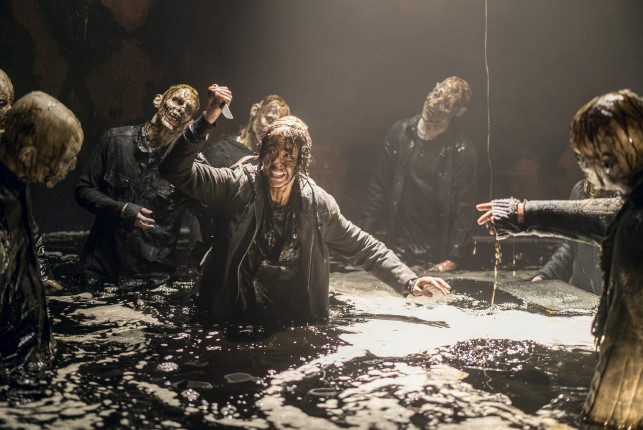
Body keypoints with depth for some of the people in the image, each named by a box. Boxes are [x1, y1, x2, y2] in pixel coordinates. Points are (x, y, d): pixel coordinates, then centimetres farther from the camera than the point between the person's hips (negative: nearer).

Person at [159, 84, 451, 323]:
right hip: (233, 323, -1)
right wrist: (207, 120, -25)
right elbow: (176, 171, -14)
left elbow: (364, 248, 6)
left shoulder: (318, 204, -3)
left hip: (296, 327, 2)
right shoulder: (237, 186, -8)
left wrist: (408, 282, -3)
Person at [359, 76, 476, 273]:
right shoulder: (399, 133, 2)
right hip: (394, 250, 3)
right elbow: (379, 188, 7)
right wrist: (364, 234, 3)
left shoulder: (462, 152, -9)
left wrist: (454, 259, -14)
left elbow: (464, 211, -8)